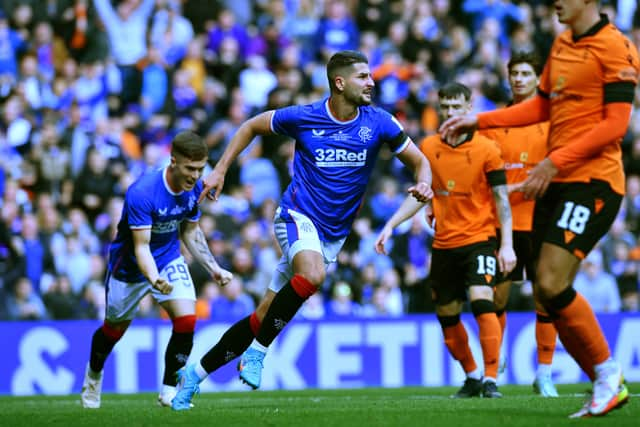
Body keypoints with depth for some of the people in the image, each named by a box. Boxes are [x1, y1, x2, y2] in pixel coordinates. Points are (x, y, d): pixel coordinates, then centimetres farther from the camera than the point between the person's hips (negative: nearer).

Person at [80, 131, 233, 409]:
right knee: (115, 328, 16)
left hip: (169, 261, 4)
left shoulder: (194, 188, -12)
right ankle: (93, 375, 48)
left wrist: (213, 268, -3)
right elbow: (140, 246, -33)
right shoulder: (142, 193, -33)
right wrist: (154, 280, -50)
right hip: (130, 266, -4)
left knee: (186, 320, -18)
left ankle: (169, 391, -2)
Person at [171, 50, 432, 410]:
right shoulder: (302, 118, -9)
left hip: (334, 235, 3)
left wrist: (423, 184, -18)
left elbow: (419, 161, 4)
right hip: (299, 216, -3)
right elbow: (252, 126, 9)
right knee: (313, 275, -36)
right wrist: (220, 170, 5)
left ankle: (195, 374, 15)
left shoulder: (378, 122, -5)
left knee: (264, 318, 3)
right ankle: (257, 352, -20)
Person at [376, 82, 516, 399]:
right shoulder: (428, 148, 5)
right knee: (447, 315, 9)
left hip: (479, 239, -5)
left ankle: (491, 379, -20)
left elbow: (501, 199, -4)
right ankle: (472, 376, 29)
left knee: (482, 301, -23)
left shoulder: (486, 149, -6)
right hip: (444, 244, 5)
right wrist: (390, 226, 5)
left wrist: (506, 244, -11)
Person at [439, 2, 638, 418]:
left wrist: (555, 162, -20)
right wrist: (479, 120, 20)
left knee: (552, 285, -18)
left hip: (592, 182, -8)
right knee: (549, 294, 1)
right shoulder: (562, 45, 17)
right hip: (556, 183, 8)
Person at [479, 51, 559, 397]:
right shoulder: (495, 122, 9)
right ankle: (493, 360, 22)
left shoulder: (550, 120, 2)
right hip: (503, 221, 2)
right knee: (497, 295, 1)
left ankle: (544, 375, 6)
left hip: (539, 221, -2)